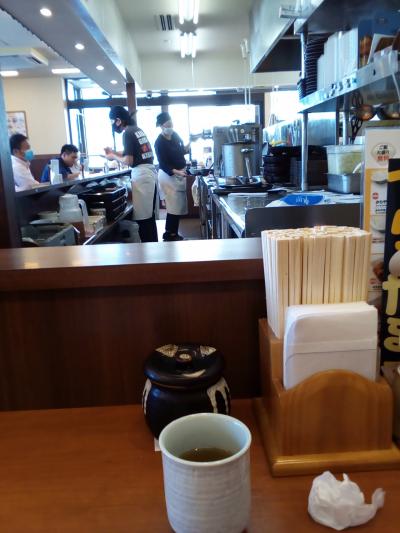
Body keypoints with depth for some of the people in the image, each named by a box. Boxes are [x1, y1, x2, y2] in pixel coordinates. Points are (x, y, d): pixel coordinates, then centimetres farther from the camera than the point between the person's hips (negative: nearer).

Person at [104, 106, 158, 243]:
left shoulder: (128, 133, -10)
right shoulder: (138, 129, 16)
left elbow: (129, 161, -13)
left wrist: (113, 157, 3)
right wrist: (114, 152, 23)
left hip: (141, 175, -9)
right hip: (150, 172, 9)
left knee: (142, 216, -4)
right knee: (149, 214, 14)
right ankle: (153, 243, 21)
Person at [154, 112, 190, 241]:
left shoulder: (175, 135, 3)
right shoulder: (159, 143, -18)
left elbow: (182, 151, 16)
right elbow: (163, 164, -23)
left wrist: (188, 146, -4)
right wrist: (176, 172, -38)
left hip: (180, 175, 8)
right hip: (168, 176, -8)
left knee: (179, 206, 11)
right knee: (174, 206, -9)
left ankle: (173, 233, 21)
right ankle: (169, 235, 0)